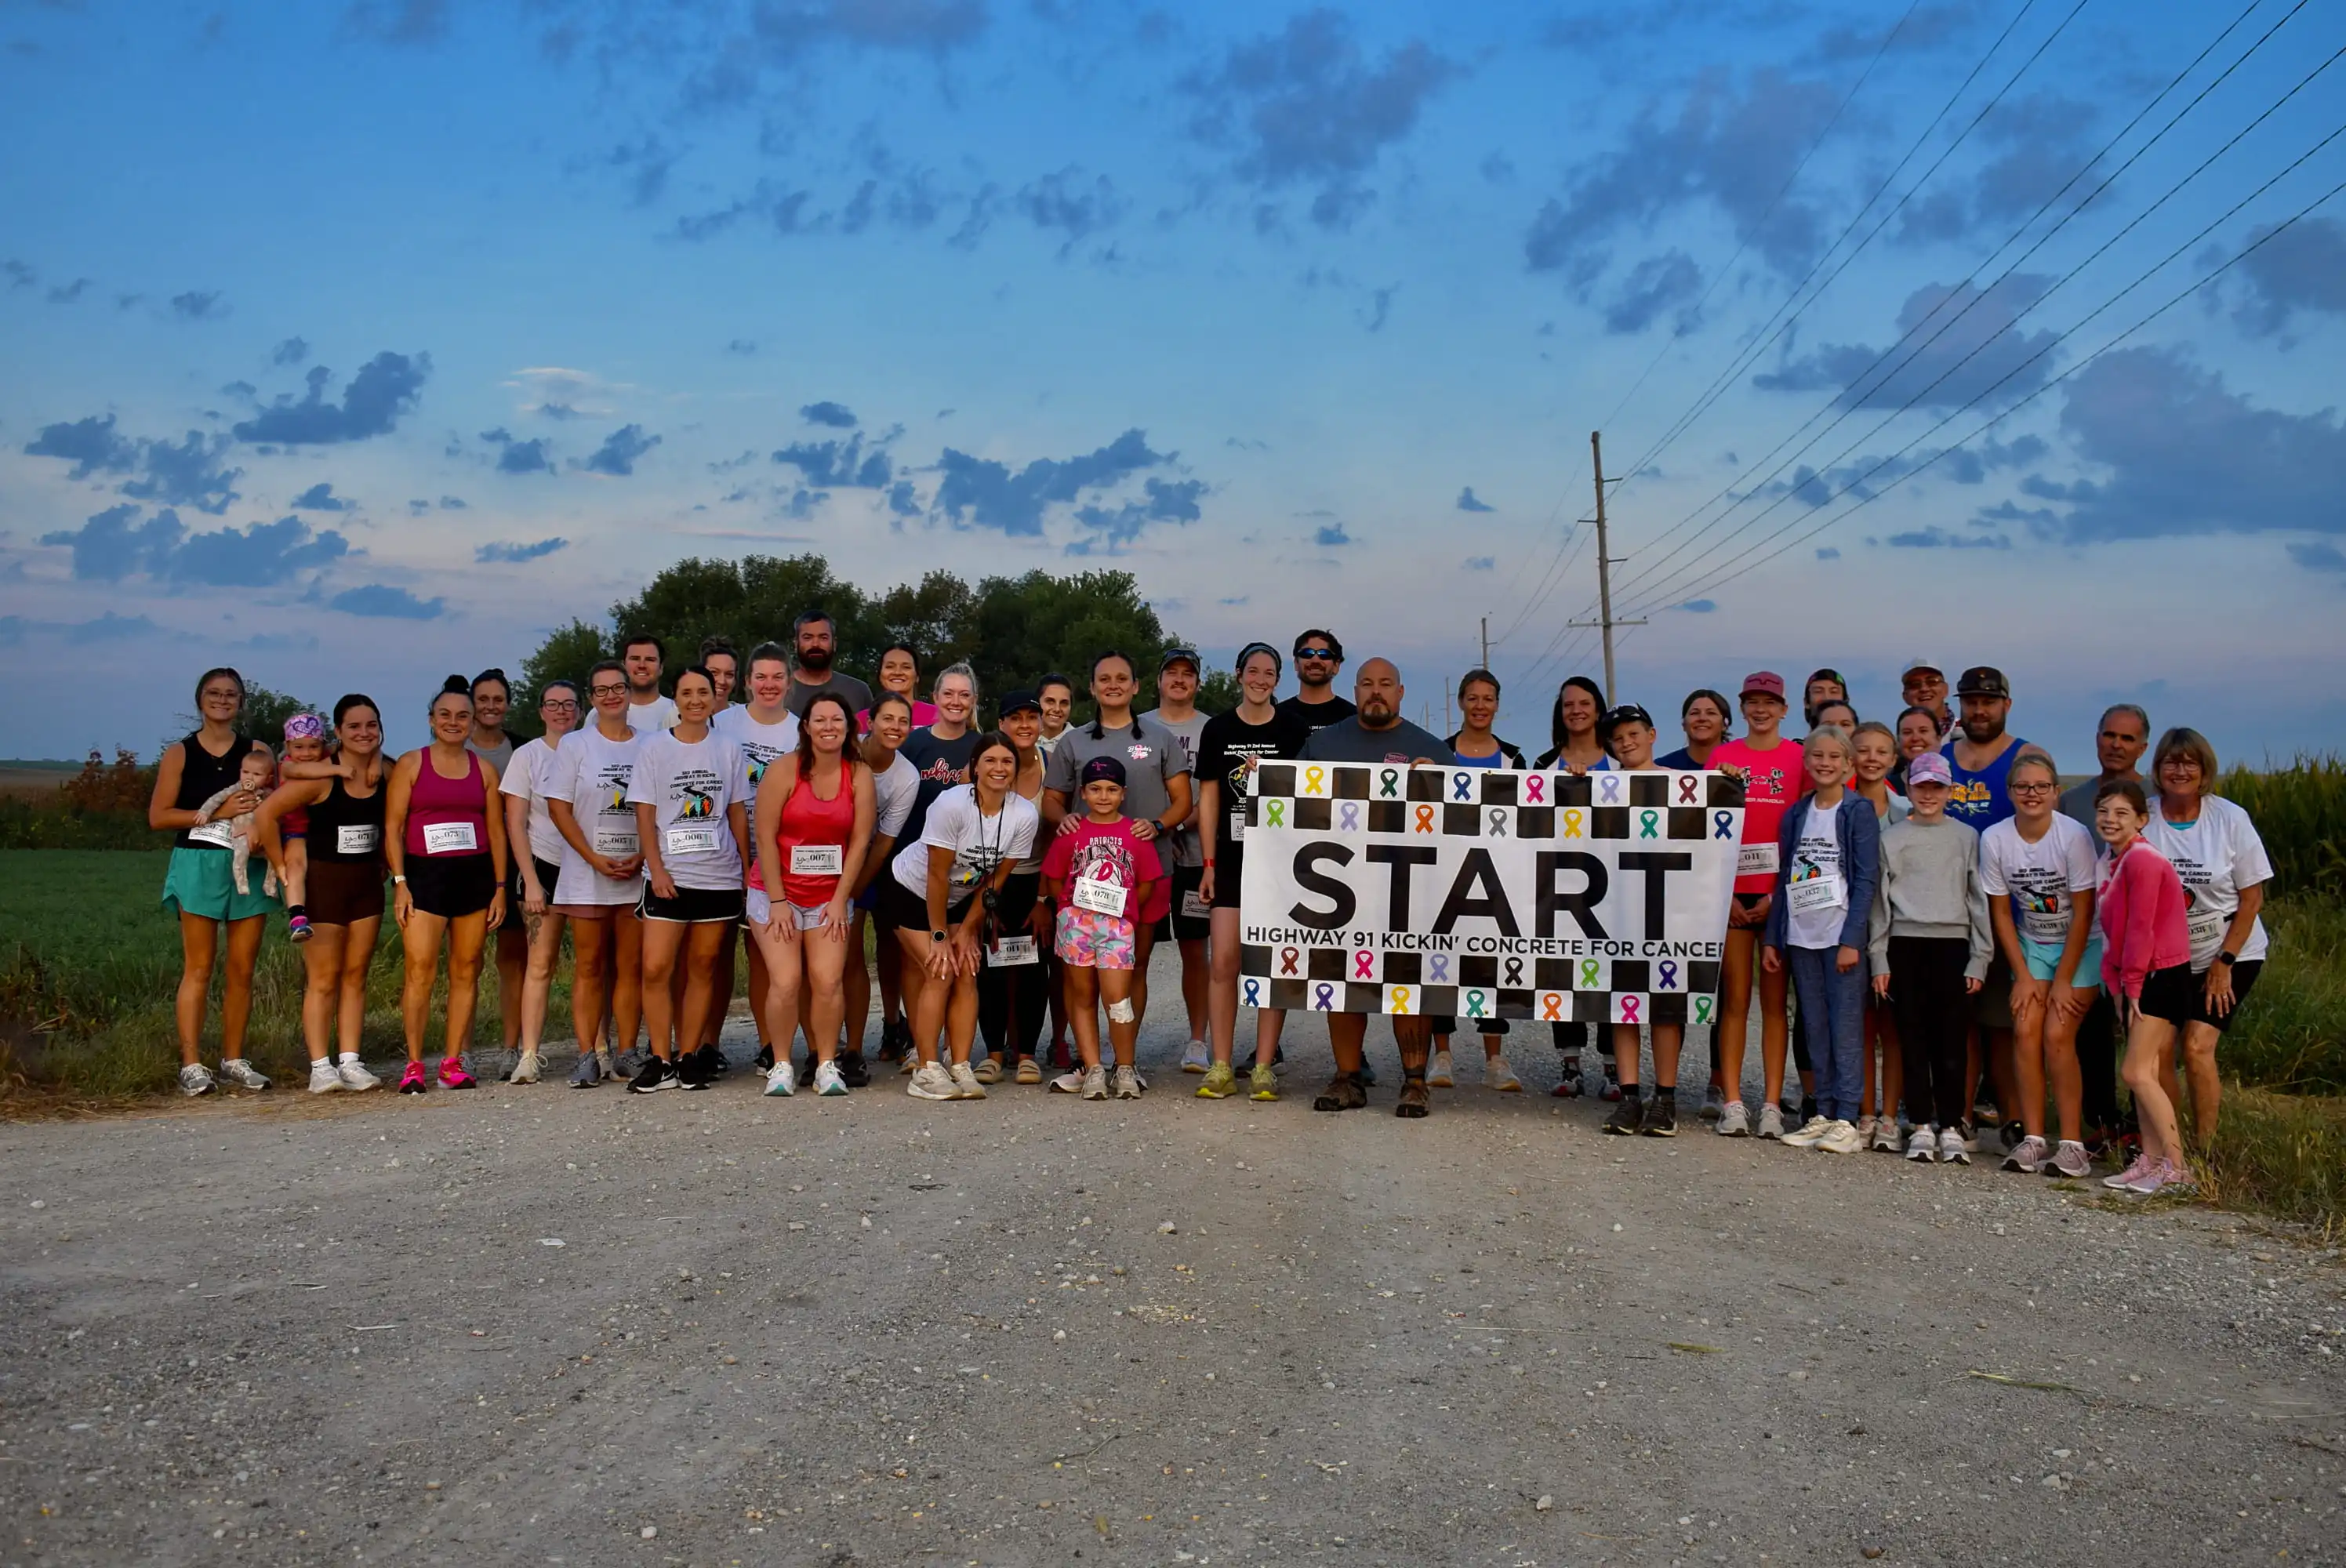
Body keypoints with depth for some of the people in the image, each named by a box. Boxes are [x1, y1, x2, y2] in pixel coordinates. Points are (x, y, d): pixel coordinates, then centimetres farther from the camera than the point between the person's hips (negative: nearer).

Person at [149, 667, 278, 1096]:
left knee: (242, 970, 4)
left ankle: (233, 1059, 13)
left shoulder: (258, 751, 10)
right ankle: (191, 1065, -3)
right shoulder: (180, 753, 5)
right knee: (199, 968, -5)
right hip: (198, 864, -2)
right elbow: (158, 816, -1)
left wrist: (258, 808, -11)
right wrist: (216, 813, -12)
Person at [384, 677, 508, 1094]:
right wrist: (400, 883, -7)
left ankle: (453, 1063, 8)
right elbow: (393, 828, 1)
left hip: (475, 875, 3)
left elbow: (496, 830, 11)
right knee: (420, 970, -11)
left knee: (466, 972, 2)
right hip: (425, 874, -3)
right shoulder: (410, 765, 5)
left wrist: (500, 887, 5)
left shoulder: (484, 769, 12)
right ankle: (414, 1064, -5)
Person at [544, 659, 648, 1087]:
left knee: (631, 967, 3)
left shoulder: (649, 746, 7)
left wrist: (642, 856, -7)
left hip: (637, 875, 1)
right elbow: (559, 808, -1)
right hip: (586, 876, -1)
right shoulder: (575, 746, 3)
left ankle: (625, 1056, 7)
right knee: (589, 966, 0)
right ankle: (589, 1056, 3)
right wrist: (596, 859, -10)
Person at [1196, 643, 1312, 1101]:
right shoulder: (1218, 729, 7)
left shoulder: (1295, 728, 3)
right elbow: (1208, 799, 8)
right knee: (1223, 963, -4)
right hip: (1231, 860, 1)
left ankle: (1264, 1068, 5)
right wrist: (1209, 864, 4)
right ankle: (1221, 1068, 2)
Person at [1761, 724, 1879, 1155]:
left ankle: (1847, 1121, -1)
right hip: (1801, 936, 5)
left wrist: (1851, 939, -14)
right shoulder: (1795, 815, 12)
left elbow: (1867, 878, -7)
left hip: (1842, 936, -5)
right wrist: (1773, 938, 10)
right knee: (1814, 1029, 8)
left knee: (1845, 1029, -4)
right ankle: (1823, 1114, 14)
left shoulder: (1859, 811, -2)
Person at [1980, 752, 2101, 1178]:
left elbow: (2083, 912, -16)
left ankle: (2071, 1144, -8)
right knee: (2025, 1030, -11)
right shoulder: (1994, 839, -10)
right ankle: (2033, 1139, -5)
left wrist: (2064, 980, -15)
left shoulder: (2074, 836, -20)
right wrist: (2023, 976, -5)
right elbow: (2001, 912, -2)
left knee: (2057, 1034, -15)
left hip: (2081, 947, -3)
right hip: (2030, 946, 3)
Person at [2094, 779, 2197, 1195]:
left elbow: (2141, 927, -18)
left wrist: (2132, 984, -13)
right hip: (2137, 979, 9)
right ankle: (2152, 1159, 17)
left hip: (2162, 975, -9)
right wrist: (2117, 985, 7)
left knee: (2138, 1072, -11)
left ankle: (2177, 1166, -5)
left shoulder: (2142, 860, -17)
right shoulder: (2112, 861, 13)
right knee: (2148, 1073, 11)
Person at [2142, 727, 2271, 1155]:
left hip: (2231, 955, -2)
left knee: (2197, 1046, -16)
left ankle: (2204, 1151, -3)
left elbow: (2252, 898, -5)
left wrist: (2224, 963, -9)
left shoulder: (2230, 819, -9)